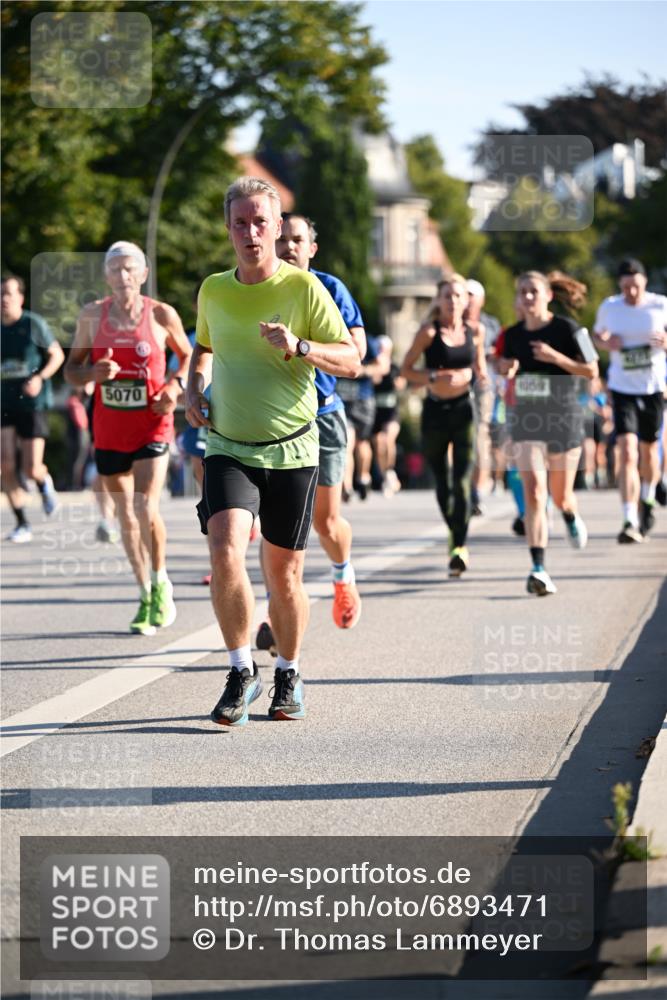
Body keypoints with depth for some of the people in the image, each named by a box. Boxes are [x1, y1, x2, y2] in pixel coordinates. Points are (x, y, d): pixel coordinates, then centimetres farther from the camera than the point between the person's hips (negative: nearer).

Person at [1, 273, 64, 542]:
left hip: (32, 402, -3)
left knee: (31, 470, -7)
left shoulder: (33, 324, -5)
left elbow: (57, 355, 0)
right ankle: (22, 525, 2)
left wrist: (39, 378, -14)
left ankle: (44, 482, 30)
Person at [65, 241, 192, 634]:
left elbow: (188, 355, 13)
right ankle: (145, 596, 21)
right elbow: (71, 369, 7)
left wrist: (176, 385, -6)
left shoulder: (162, 315, -3)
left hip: (152, 425, -3)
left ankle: (161, 582, 7)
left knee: (146, 508, -16)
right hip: (108, 429, 3)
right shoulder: (92, 315, 2)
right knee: (126, 515, 8)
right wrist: (94, 372, -15)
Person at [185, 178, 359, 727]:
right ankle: (242, 670, -6)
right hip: (228, 449, 2)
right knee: (225, 550, -21)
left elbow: (352, 360, -7)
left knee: (284, 574, 5)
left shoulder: (304, 288, -8)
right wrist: (193, 390, 7)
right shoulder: (213, 290, 4)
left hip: (291, 450, -2)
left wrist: (299, 348, -24)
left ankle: (289, 675, 28)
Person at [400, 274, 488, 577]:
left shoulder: (474, 333, 6)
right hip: (435, 410, 0)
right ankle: (455, 535, 31)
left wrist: (482, 376, -3)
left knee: (462, 481, -12)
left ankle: (460, 547, -16)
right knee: (442, 481, 10)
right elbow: (406, 369, -3)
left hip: (463, 408, 0)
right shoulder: (429, 332, -3)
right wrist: (434, 377, -17)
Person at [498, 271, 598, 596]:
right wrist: (506, 371, -6)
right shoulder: (512, 335, 4)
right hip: (525, 420, 2)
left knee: (560, 495, 11)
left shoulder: (566, 328, -7)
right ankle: (539, 569, -20)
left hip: (563, 417, -2)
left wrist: (556, 357, -21)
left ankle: (571, 517, 51)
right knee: (533, 492, -15)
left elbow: (591, 370, -8)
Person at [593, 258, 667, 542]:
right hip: (622, 389, -1)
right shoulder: (609, 306, -1)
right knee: (627, 454, -15)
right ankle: (630, 522, -20)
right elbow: (598, 334, 16)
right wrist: (607, 343, -7)